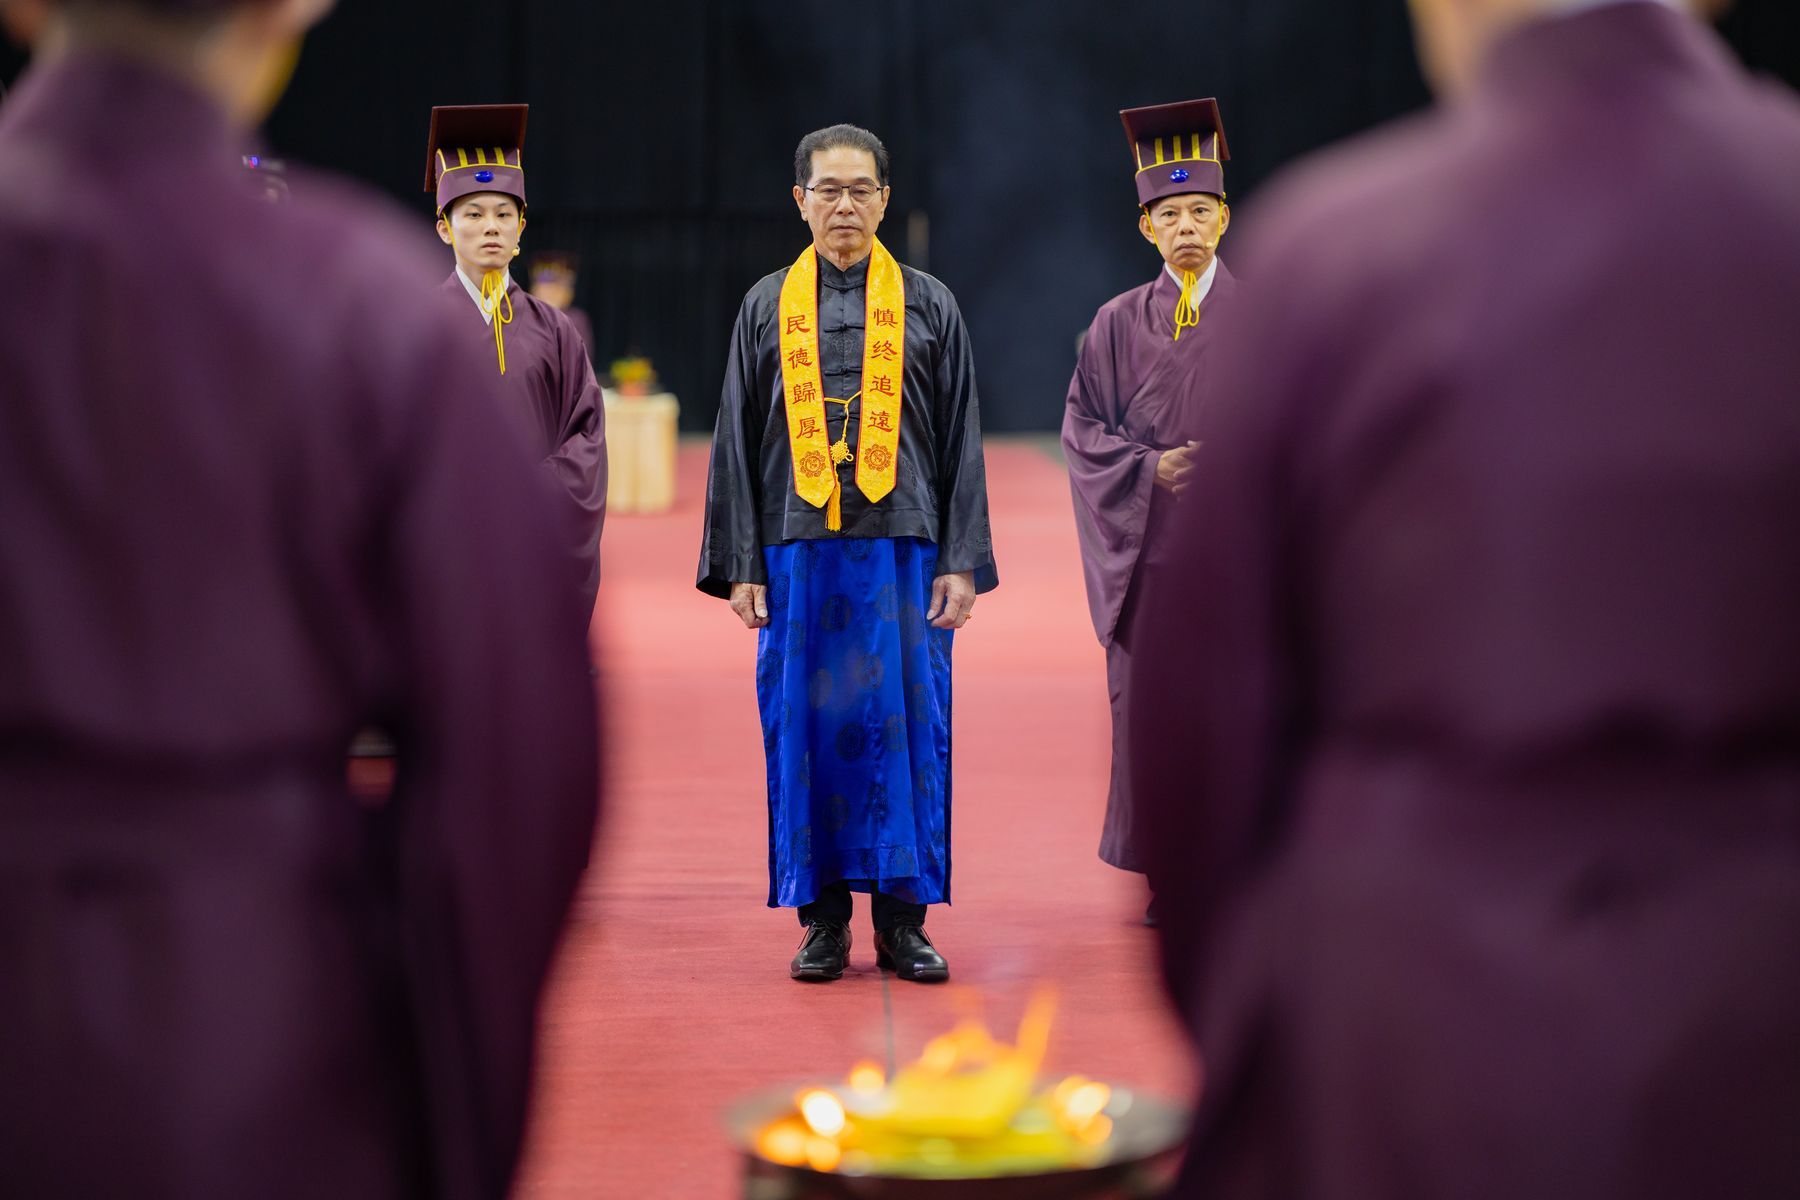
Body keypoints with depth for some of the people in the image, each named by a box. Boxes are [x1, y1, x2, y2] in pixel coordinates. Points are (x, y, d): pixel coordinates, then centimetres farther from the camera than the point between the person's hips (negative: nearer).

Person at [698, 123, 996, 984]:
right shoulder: (767, 307, 9)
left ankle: (902, 919, 8)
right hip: (798, 550, 1)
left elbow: (961, 440, 5)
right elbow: (737, 441, 7)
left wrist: (961, 563, -3)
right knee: (806, 727, 2)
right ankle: (823, 919, 10)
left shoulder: (928, 305, 7)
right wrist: (741, 566, -1)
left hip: (901, 548, 0)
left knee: (902, 726, 0)